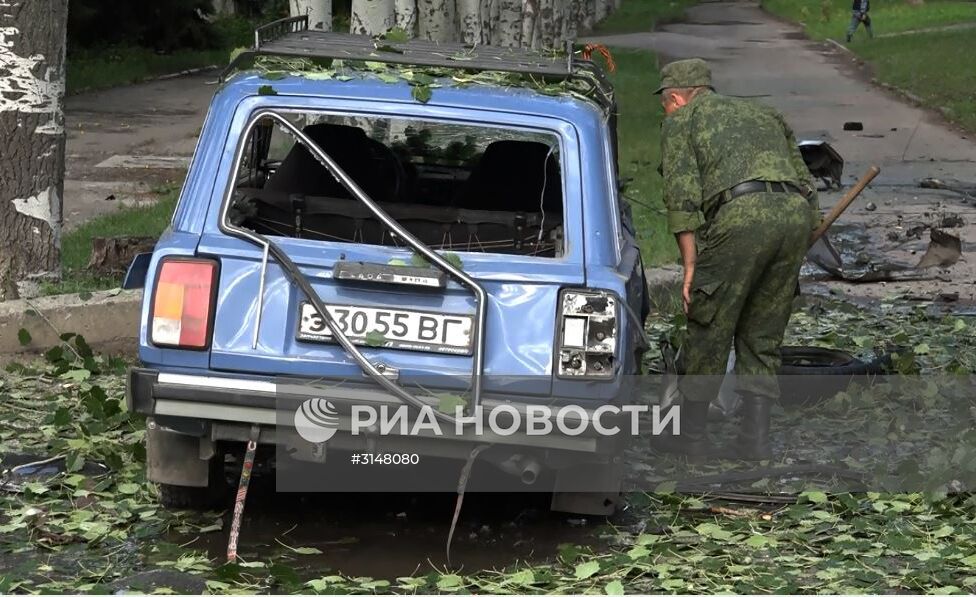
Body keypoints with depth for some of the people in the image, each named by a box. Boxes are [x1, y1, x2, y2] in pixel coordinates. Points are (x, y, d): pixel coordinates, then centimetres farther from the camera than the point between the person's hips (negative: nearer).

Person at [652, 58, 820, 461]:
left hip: (740, 214, -6)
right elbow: (806, 184, 27)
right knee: (762, 335, 16)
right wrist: (792, 255, 28)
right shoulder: (762, 113, 34)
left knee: (708, 329, 8)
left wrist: (690, 266, 1)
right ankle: (755, 438, 13)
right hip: (796, 213, 6)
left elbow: (682, 196, 2)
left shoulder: (680, 121, 17)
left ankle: (692, 433, 16)